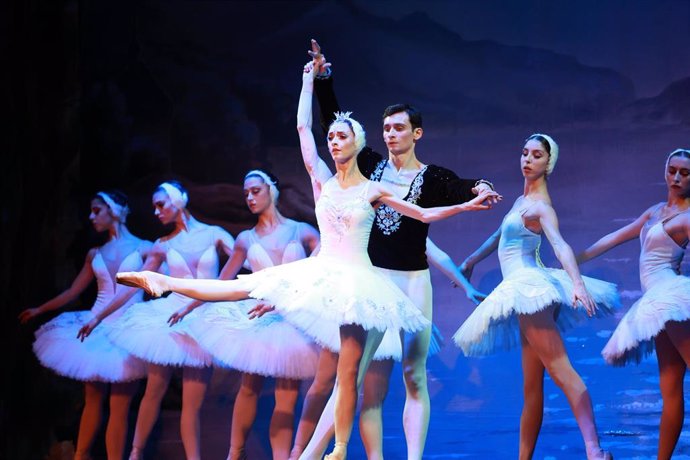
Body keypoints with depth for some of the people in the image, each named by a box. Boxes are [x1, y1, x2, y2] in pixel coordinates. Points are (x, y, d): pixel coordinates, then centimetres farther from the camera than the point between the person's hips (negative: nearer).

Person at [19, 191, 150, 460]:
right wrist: (39, 310, 29)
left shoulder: (144, 248, 0)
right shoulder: (95, 255, 12)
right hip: (97, 330, 4)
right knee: (92, 401, 9)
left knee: (119, 408, -3)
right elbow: (73, 292, 22)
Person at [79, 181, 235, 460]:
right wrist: (98, 318, 7)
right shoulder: (163, 245, 7)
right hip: (170, 318, 2)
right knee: (154, 392, 3)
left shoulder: (214, 235, 2)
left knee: (192, 403, -4)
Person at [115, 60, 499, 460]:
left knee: (349, 372, -3)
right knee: (244, 286, -6)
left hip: (357, 280, -2)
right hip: (321, 272, 2)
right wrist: (310, 78, 8)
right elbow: (303, 126, 5)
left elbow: (425, 214, 1)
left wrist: (466, 205, -9)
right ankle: (164, 282, -2)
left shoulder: (374, 190, 0)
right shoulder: (322, 180, 7)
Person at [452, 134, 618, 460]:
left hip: (529, 285, -9)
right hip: (523, 292, 9)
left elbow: (560, 245, -24)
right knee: (531, 387, 7)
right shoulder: (522, 200, 20)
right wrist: (472, 260, 48)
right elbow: (500, 235, 36)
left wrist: (577, 283, -39)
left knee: (559, 370, -24)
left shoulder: (540, 206, -7)